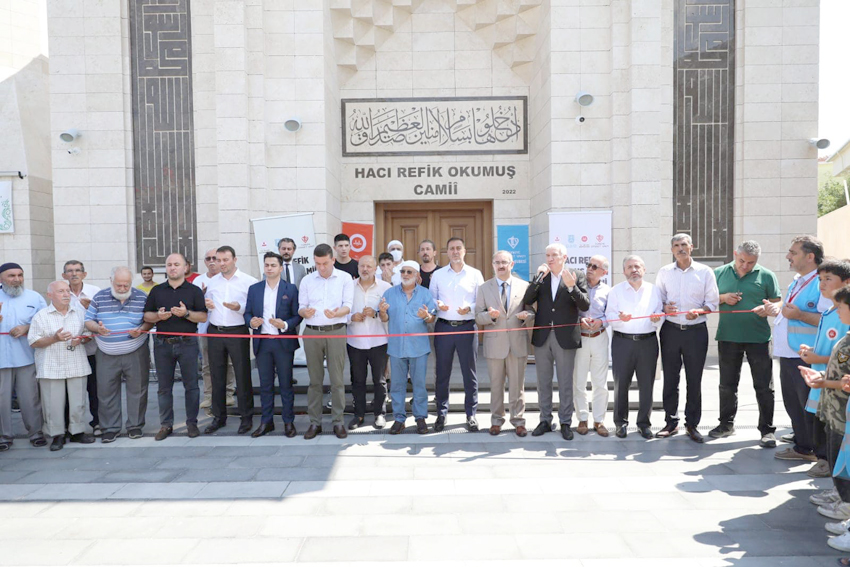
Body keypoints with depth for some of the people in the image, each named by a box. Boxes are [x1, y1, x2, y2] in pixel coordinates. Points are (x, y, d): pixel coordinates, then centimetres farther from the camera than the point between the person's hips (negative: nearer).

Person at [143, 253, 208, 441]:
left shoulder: (194, 290, 3)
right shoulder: (157, 291, 11)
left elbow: (203, 317, -3)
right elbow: (146, 316, 11)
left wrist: (186, 313, -19)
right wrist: (158, 316, -10)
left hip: (187, 343, -2)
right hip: (163, 344, 2)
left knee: (191, 385, 2)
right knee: (164, 387, 8)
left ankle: (192, 423, 13)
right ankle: (166, 425, 18)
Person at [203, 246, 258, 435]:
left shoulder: (249, 281, -4)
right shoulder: (212, 281, 11)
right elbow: (207, 303, 20)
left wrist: (239, 307, -24)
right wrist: (205, 304, -3)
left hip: (238, 333, -4)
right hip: (215, 332, 5)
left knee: (242, 375, 2)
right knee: (217, 376, 11)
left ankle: (246, 417, 13)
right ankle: (219, 417, 23)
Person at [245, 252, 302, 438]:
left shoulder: (290, 289, 1)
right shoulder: (254, 289, 10)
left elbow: (297, 315, -2)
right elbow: (247, 313, 11)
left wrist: (285, 325, -19)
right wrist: (251, 322, -11)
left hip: (283, 342, -3)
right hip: (262, 342, 3)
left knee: (286, 384, 4)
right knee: (265, 385, 10)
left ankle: (288, 421, 14)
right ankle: (266, 421, 20)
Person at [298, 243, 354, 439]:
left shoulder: (345, 278, 3)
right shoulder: (307, 281, 9)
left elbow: (348, 305, -5)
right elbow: (301, 307, 6)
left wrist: (336, 313, -27)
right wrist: (305, 312, -18)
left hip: (336, 332, -2)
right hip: (312, 332, 2)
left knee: (337, 379, 0)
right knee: (315, 379, 7)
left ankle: (338, 421, 10)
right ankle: (315, 422, 16)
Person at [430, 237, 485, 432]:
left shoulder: (475, 274, 5)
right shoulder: (437, 275, 8)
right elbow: (431, 298, 9)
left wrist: (469, 308, -16)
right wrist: (437, 304, -12)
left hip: (467, 327, -1)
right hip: (443, 327, 1)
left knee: (469, 372, 5)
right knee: (442, 373, 6)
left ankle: (471, 414, 16)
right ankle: (441, 414, 18)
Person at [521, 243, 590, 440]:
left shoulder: (577, 277, -1)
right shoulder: (540, 277, 6)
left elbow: (585, 305, -9)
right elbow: (527, 300, -7)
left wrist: (571, 287, -23)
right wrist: (539, 277, -15)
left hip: (565, 337, -3)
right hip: (542, 336, 3)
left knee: (565, 383, 6)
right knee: (543, 382, 12)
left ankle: (565, 422, 18)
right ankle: (545, 420, 24)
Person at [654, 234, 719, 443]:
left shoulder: (705, 272, 2)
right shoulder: (664, 272, 7)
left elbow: (713, 302, 2)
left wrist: (698, 312, -16)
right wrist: (664, 307, -10)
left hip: (696, 331, -1)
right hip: (670, 330, 1)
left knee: (694, 380, 4)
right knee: (670, 378, 5)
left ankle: (692, 424, 16)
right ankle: (671, 423, 17)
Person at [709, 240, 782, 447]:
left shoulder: (766, 275, 0)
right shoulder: (719, 273, 6)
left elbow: (777, 303, 2)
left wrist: (768, 308, -20)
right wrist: (723, 298, -9)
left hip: (758, 337, -2)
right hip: (727, 336, 2)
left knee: (763, 386, 1)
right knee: (727, 384, 12)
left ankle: (767, 430, 12)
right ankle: (726, 424, 26)